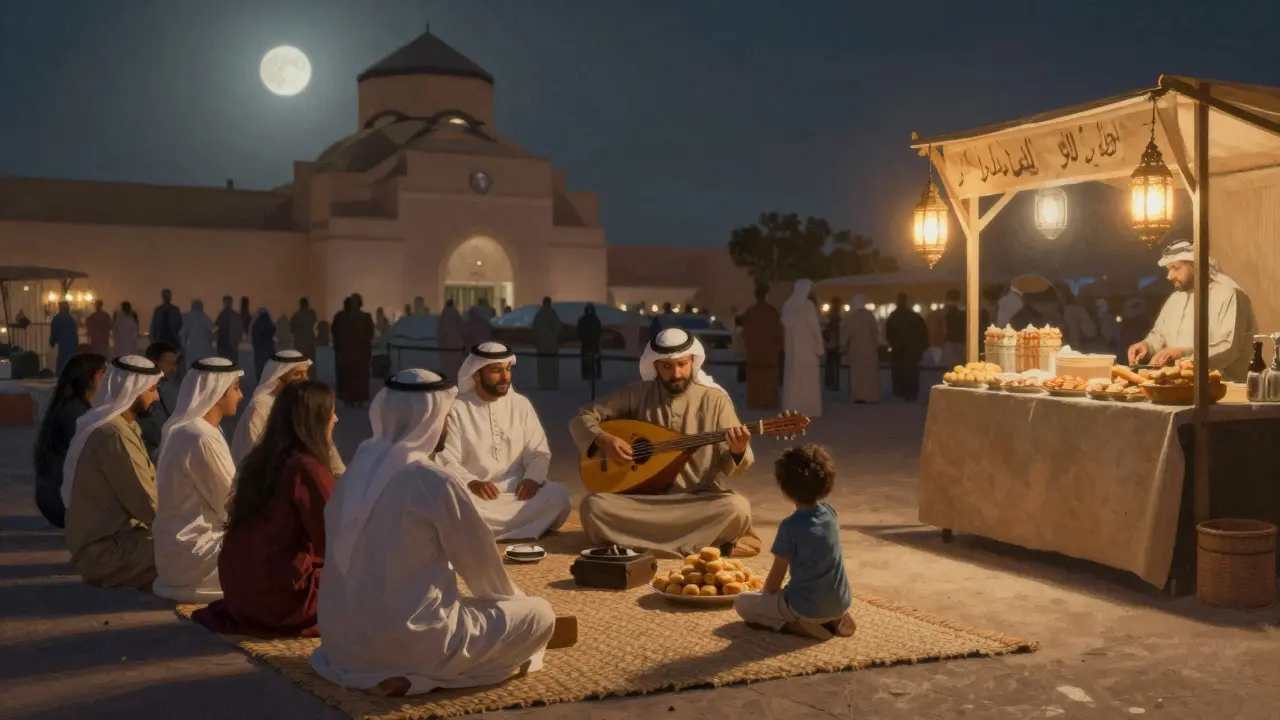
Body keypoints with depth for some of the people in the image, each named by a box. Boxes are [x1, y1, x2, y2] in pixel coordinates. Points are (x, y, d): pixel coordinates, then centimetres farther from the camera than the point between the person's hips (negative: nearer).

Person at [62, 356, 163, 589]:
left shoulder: (123, 427, 10)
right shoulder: (111, 436, -21)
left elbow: (149, 485, 8)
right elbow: (144, 505, -20)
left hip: (114, 537, 10)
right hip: (105, 550, -10)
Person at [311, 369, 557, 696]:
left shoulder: (358, 472, 3)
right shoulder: (436, 482, -18)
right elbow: (480, 562, -6)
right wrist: (512, 598, 16)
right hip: (411, 638, -8)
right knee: (539, 614, 6)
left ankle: (378, 667, 12)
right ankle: (421, 675, -4)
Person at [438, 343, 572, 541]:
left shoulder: (521, 404, 8)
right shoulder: (457, 409, -2)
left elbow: (539, 452, 7)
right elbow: (447, 461, -7)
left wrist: (532, 478, -15)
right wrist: (471, 483, -27)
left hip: (517, 490, 3)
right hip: (475, 493, -3)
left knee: (559, 494, -26)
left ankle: (492, 531, -22)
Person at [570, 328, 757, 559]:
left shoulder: (714, 400, 0)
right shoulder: (637, 394, 3)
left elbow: (728, 466, -1)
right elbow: (581, 419, 8)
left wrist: (738, 451, -25)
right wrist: (602, 439, -12)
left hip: (697, 500, -1)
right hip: (643, 498, 1)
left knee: (737, 508, -32)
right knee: (593, 505, -28)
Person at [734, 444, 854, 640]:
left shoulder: (790, 526, -18)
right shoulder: (831, 513, 0)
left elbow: (777, 574, -7)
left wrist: (765, 594, 8)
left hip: (808, 608, -6)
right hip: (840, 604, 6)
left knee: (742, 603, 8)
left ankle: (800, 626, -7)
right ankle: (836, 619, 10)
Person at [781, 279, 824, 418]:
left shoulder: (787, 305, 8)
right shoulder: (808, 305, -13)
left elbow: (785, 325, 11)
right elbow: (814, 328, -13)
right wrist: (819, 348, -7)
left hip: (792, 348, 6)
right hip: (807, 349, -6)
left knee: (792, 379, 8)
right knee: (807, 381, -2)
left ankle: (791, 409, 8)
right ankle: (807, 409, -3)